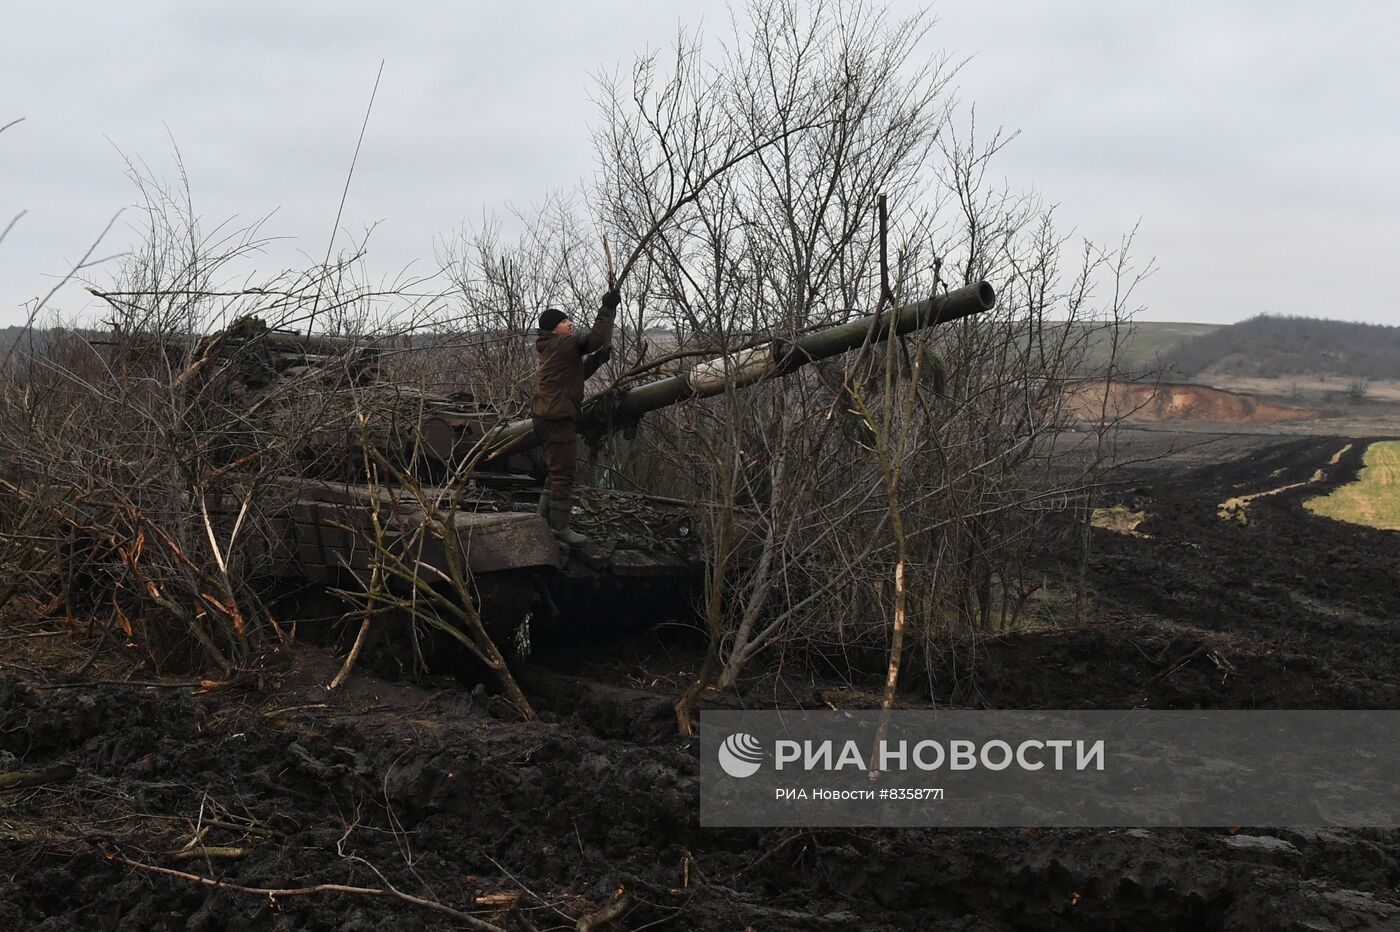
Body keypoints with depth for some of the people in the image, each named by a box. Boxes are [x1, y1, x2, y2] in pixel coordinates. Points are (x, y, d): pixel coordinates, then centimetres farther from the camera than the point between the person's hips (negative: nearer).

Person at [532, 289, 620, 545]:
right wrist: (608, 309, -15)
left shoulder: (551, 350, 19)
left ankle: (544, 521, 23)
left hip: (546, 417, 10)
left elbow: (577, 373, 24)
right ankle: (560, 528, 0)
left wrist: (599, 356, 14)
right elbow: (596, 337, -24)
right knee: (563, 475, -5)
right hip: (558, 419, -10)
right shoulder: (565, 344, -12)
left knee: (557, 472, 19)